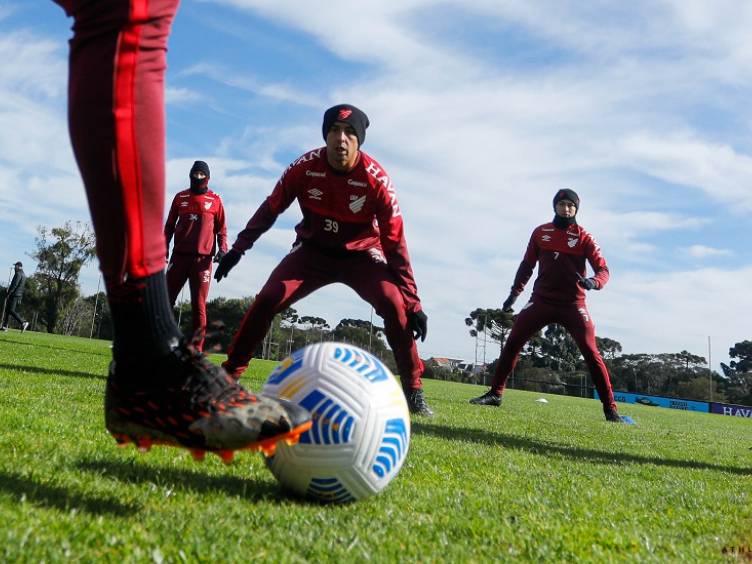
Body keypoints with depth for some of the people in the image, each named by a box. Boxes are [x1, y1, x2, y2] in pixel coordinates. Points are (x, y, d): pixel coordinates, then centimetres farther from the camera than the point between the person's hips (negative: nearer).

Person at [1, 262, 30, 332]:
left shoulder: (18, 274, -12)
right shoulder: (24, 275, 17)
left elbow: (14, 284, -20)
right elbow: (23, 286, 20)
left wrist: (8, 294, -18)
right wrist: (19, 298, 22)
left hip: (14, 295, -10)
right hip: (19, 295, 10)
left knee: (11, 310, -12)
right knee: (7, 310, 13)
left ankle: (23, 322, -21)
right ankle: (5, 326, 13)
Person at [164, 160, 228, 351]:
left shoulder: (215, 200, 6)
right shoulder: (180, 197, 12)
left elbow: (221, 228, 8)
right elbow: (169, 225, 15)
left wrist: (223, 249, -6)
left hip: (203, 258, -2)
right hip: (179, 255, 2)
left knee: (199, 305, -2)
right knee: (167, 299, 1)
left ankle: (197, 348, 0)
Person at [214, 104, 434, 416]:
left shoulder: (376, 179, -25)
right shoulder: (304, 167, -20)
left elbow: (395, 243, -22)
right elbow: (270, 209, -3)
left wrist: (413, 303, -25)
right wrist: (238, 248, -7)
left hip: (361, 253, -1)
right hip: (313, 250, 2)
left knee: (394, 304, -25)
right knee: (266, 301, -14)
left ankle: (413, 390, -11)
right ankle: (229, 373, 5)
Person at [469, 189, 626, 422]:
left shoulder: (584, 237, -2)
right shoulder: (540, 232, 6)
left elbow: (603, 270, -9)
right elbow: (527, 265, 15)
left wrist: (593, 282, -31)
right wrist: (514, 293, 11)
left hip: (573, 304, -2)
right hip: (541, 300, 3)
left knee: (591, 353, -10)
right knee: (512, 344, -3)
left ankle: (610, 408, -1)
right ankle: (495, 393, 9)